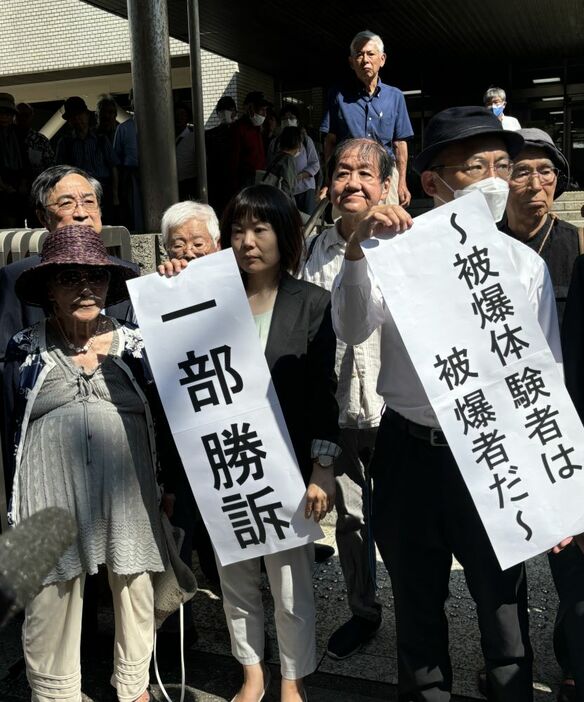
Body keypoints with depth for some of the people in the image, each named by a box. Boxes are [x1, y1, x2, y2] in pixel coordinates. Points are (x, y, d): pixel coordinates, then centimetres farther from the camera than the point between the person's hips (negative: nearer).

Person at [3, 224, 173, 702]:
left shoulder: (136, 344, 4)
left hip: (127, 493, 1)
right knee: (52, 601, 5)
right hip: (51, 495, -1)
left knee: (135, 593, 13)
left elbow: (165, 420, 8)